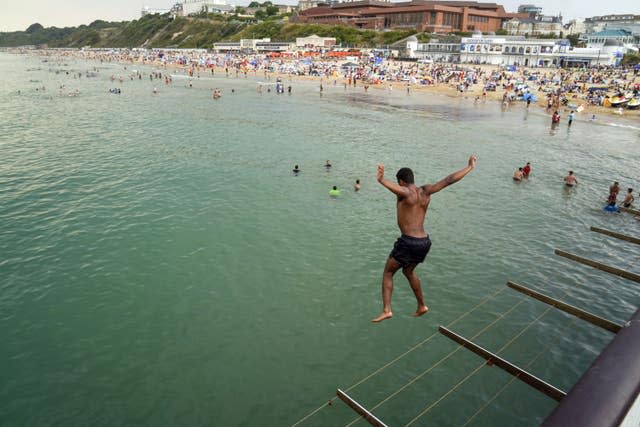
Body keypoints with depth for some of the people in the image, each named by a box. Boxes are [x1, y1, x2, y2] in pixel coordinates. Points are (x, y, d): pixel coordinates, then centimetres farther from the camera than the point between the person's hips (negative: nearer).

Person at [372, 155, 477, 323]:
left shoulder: (405, 192, -11)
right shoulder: (425, 191, 6)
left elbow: (398, 189, -37)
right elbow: (449, 180, 9)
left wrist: (382, 180, -58)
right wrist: (470, 167, 19)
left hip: (408, 242, -7)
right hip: (424, 242, 7)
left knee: (388, 273, 11)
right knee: (408, 271, 30)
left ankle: (386, 310, 3)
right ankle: (421, 306, 39)